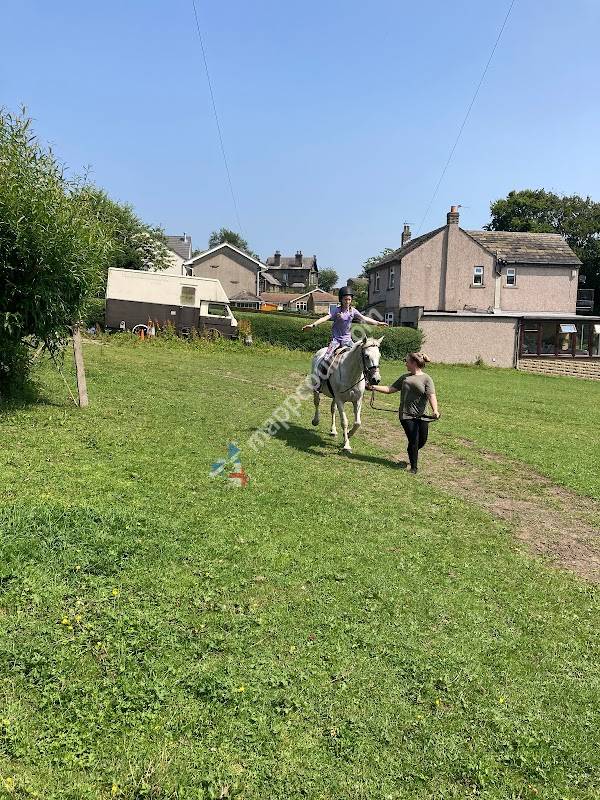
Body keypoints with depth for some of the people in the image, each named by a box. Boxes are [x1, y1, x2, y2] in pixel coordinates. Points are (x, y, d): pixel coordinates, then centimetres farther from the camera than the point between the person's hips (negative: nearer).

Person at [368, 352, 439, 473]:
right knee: (413, 440, -4)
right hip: (406, 415, 1)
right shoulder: (405, 377, 14)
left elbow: (431, 396, -14)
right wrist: (373, 388, 8)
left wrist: (435, 411, -29)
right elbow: (390, 389, 16)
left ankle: (412, 453, 38)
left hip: (421, 416, -1)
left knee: (422, 441, 6)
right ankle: (413, 467, 11)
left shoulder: (426, 378, -1)